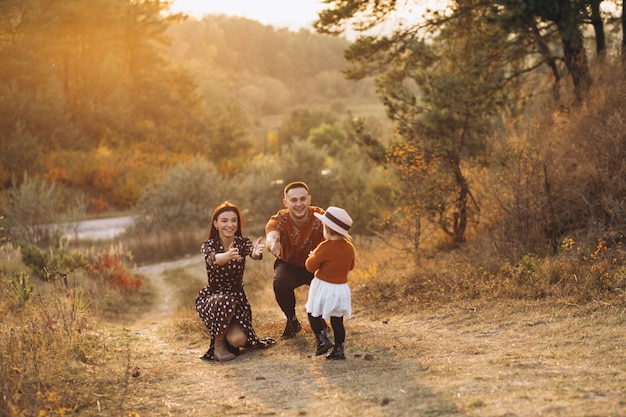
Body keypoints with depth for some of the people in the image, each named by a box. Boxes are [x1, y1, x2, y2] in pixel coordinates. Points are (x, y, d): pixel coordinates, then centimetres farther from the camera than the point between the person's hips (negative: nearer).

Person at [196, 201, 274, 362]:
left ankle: (229, 333, 16)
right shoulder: (209, 245, -14)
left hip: (237, 297, 2)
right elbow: (213, 260, -39)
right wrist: (227, 256, -63)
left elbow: (252, 251, -34)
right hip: (211, 298, -2)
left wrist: (256, 253, -60)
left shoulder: (242, 242, -9)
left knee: (238, 340, -22)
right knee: (225, 301, -38)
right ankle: (218, 343, -15)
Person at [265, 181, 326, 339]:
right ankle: (292, 321, -2)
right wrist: (273, 244, -73)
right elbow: (271, 236, -46)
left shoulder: (319, 216, -24)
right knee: (280, 284, -32)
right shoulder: (279, 220, -24)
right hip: (289, 265, 0)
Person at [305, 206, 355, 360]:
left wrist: (312, 256, 6)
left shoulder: (324, 248, -19)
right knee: (337, 320, 12)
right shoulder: (349, 247, 0)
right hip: (341, 288, 6)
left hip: (324, 288, -6)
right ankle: (339, 349, 12)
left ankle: (322, 340, -4)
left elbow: (311, 266, -13)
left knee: (313, 314, 10)